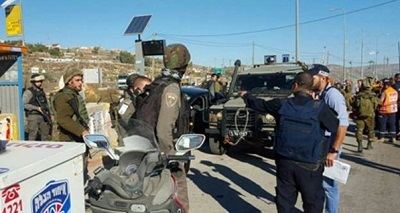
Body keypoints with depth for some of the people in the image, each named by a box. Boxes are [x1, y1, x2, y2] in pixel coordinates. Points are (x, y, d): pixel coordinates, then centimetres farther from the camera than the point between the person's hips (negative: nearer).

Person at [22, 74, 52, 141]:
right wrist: (37, 108, -19)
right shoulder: (29, 92, -5)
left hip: (43, 117, 7)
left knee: (46, 136, 9)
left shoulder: (42, 91, 17)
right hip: (33, 116, -7)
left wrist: (50, 115, 12)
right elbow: (24, 104, -13)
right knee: (33, 136, -7)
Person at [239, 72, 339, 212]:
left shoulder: (281, 105, -5)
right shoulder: (320, 108, -13)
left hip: (285, 162, 3)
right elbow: (338, 127, -4)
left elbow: (259, 104, 11)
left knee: (285, 201, 15)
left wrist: (246, 96, 30)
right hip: (309, 165, -2)